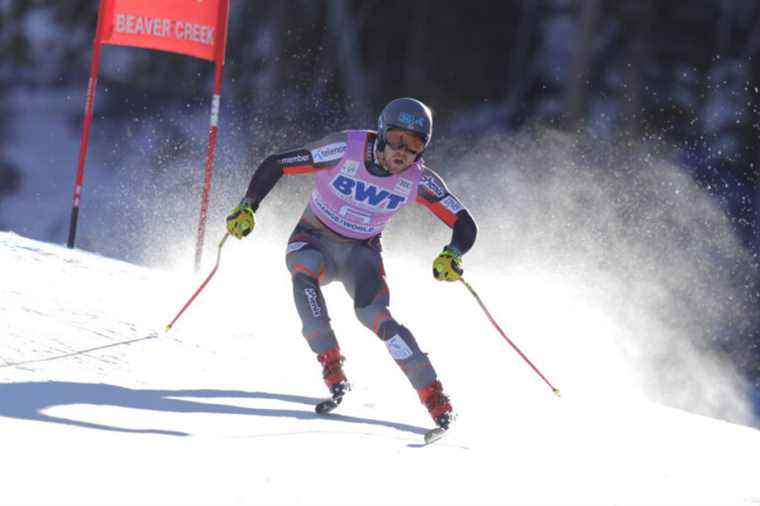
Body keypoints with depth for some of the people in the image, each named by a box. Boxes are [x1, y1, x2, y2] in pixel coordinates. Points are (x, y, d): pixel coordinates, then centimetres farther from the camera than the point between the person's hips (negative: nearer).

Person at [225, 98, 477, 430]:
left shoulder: (418, 180, -17)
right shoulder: (347, 150, -24)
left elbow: (465, 224, -12)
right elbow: (275, 165, -18)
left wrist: (452, 255, -33)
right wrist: (247, 207, -28)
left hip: (360, 252, 1)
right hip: (313, 241, 0)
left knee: (372, 312, -27)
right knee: (304, 269, -36)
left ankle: (436, 400, -24)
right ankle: (332, 368, -32)